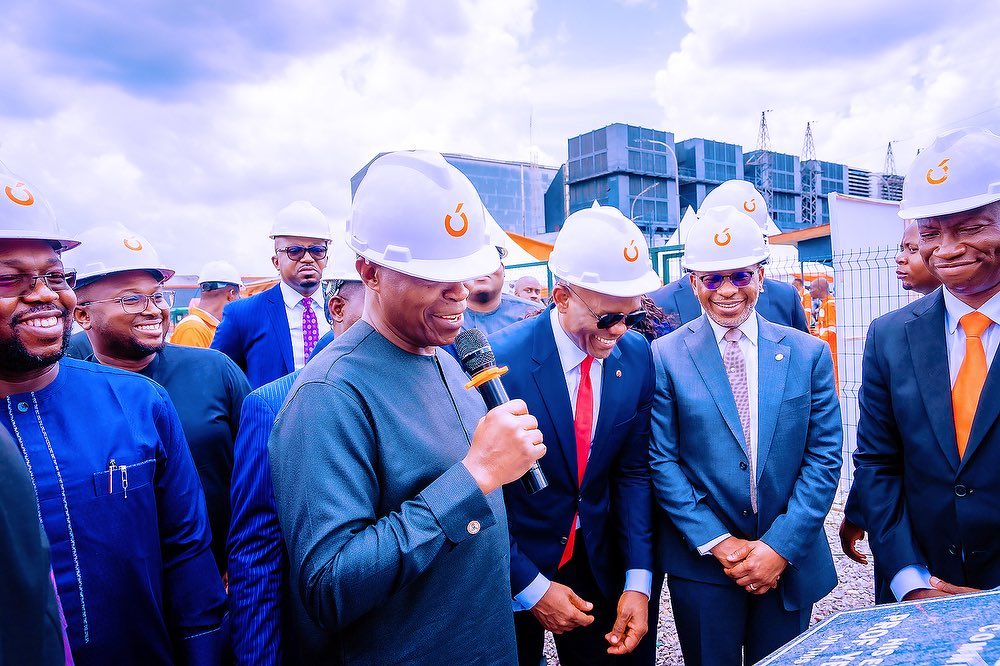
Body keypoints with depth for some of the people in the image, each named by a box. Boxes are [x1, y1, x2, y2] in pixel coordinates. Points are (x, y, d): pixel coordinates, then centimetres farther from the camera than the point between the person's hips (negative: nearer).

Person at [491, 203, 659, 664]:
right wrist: (531, 587, -16)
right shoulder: (498, 359, -24)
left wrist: (638, 581, -8)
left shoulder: (637, 355, -8)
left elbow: (633, 471, -2)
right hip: (512, 577, -3)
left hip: (596, 565, 4)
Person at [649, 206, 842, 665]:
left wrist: (781, 546, -10)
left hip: (791, 559, 2)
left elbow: (824, 458, -2)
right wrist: (717, 542, -12)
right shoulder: (665, 356, -7)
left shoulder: (808, 354, 0)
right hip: (701, 562, -2)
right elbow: (661, 460, -8)